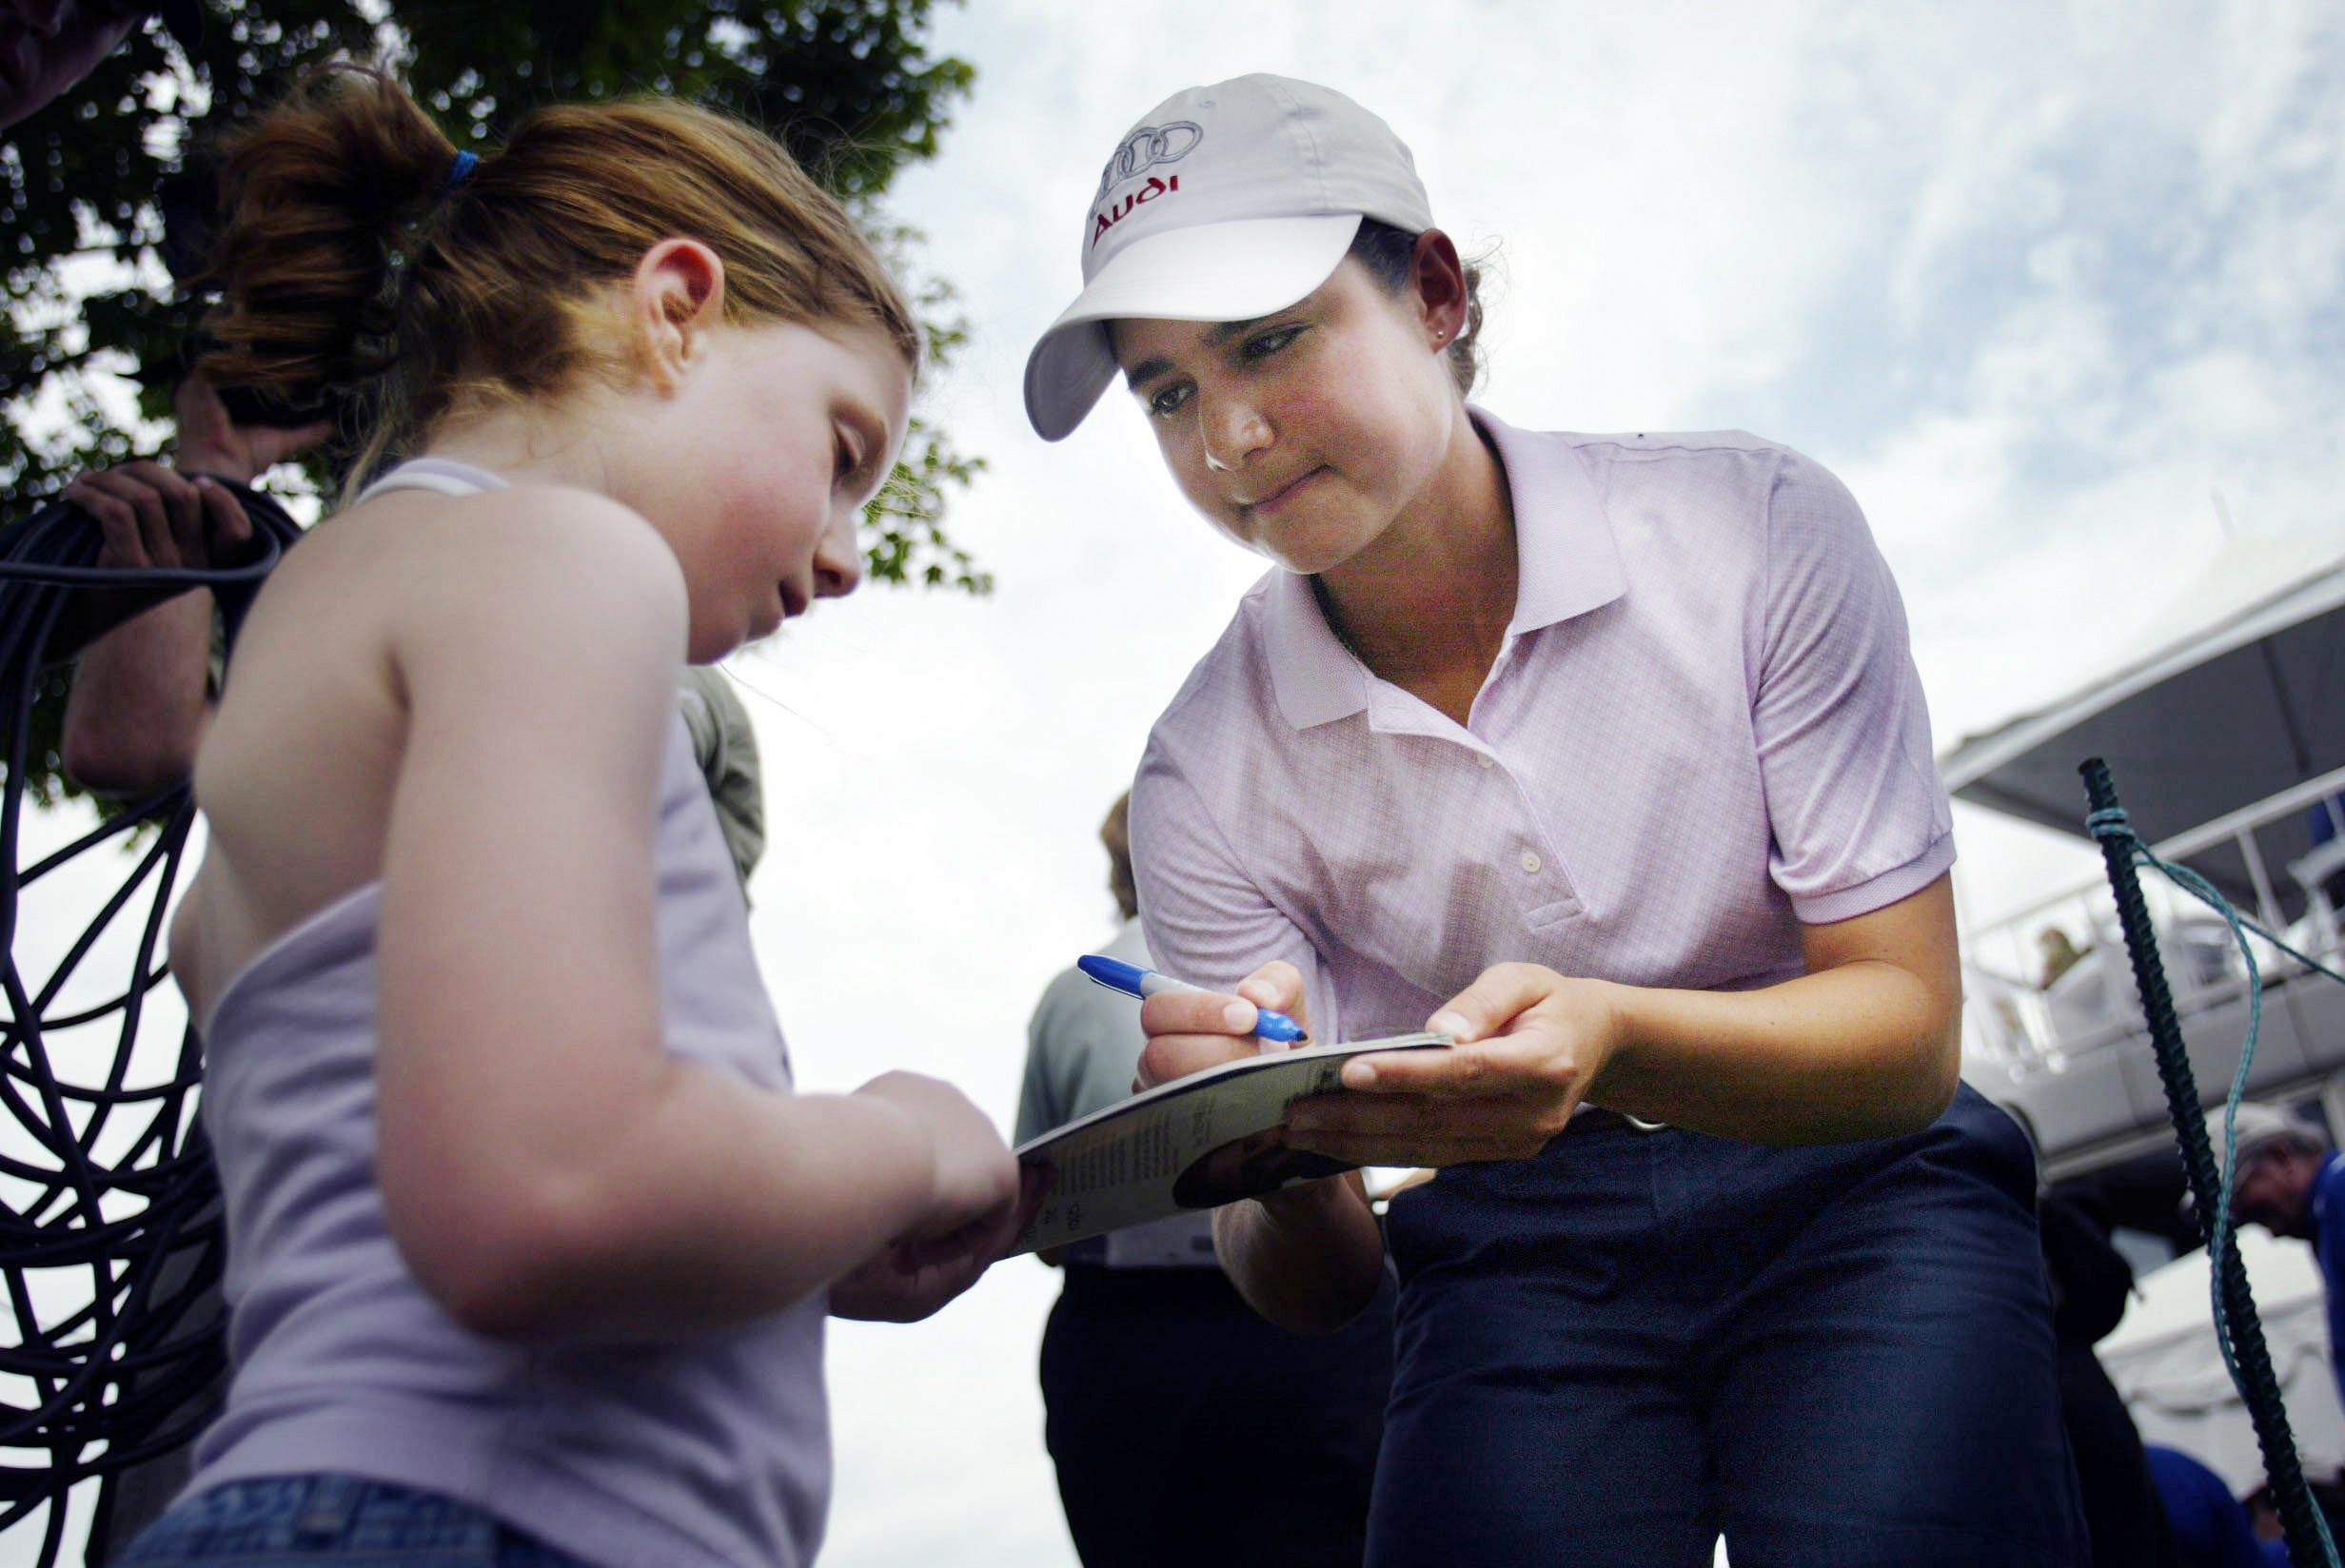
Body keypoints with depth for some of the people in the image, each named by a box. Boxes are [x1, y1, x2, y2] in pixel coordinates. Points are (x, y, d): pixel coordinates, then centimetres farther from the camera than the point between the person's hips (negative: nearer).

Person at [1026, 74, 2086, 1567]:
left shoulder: (1756, 531, -11)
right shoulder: (1209, 779, -7)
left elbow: (1910, 1029, -11)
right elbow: (1316, 1287, -5)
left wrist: (1612, 1038, -32)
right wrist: (1278, 1168, -30)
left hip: (1848, 1205, 0)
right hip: (1520, 1264, 1)